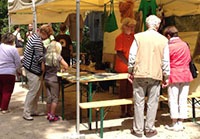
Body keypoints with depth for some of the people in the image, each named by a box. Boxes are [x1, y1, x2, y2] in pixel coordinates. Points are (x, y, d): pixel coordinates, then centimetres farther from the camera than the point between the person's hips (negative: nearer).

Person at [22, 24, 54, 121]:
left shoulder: (35, 36, 10)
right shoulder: (37, 41, -22)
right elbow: (40, 58, -22)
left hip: (32, 68, 10)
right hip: (33, 69, -10)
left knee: (37, 91, 15)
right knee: (33, 91, -3)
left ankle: (33, 111, 24)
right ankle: (26, 113, 6)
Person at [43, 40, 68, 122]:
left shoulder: (46, 56, 0)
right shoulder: (57, 56, -11)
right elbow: (66, 66, -7)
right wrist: (63, 67, 12)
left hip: (46, 79, 5)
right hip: (54, 79, -5)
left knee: (49, 97, 13)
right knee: (55, 98, 3)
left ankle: (48, 114, 21)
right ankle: (52, 116, 5)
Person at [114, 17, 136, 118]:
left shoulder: (134, 37, 8)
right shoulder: (119, 38, -8)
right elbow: (119, 53, -14)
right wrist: (128, 63, -22)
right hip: (123, 68, -5)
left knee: (130, 89, 10)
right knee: (123, 89, 4)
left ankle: (129, 110, 20)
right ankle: (123, 111, 13)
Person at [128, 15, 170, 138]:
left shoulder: (138, 37, -2)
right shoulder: (163, 40, 1)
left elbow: (132, 56, -3)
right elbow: (166, 61, 3)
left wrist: (130, 72, 8)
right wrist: (166, 76, 12)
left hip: (139, 74, 0)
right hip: (155, 75, 1)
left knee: (139, 102, 7)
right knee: (152, 103, 9)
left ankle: (138, 130, 14)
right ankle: (149, 129, 17)